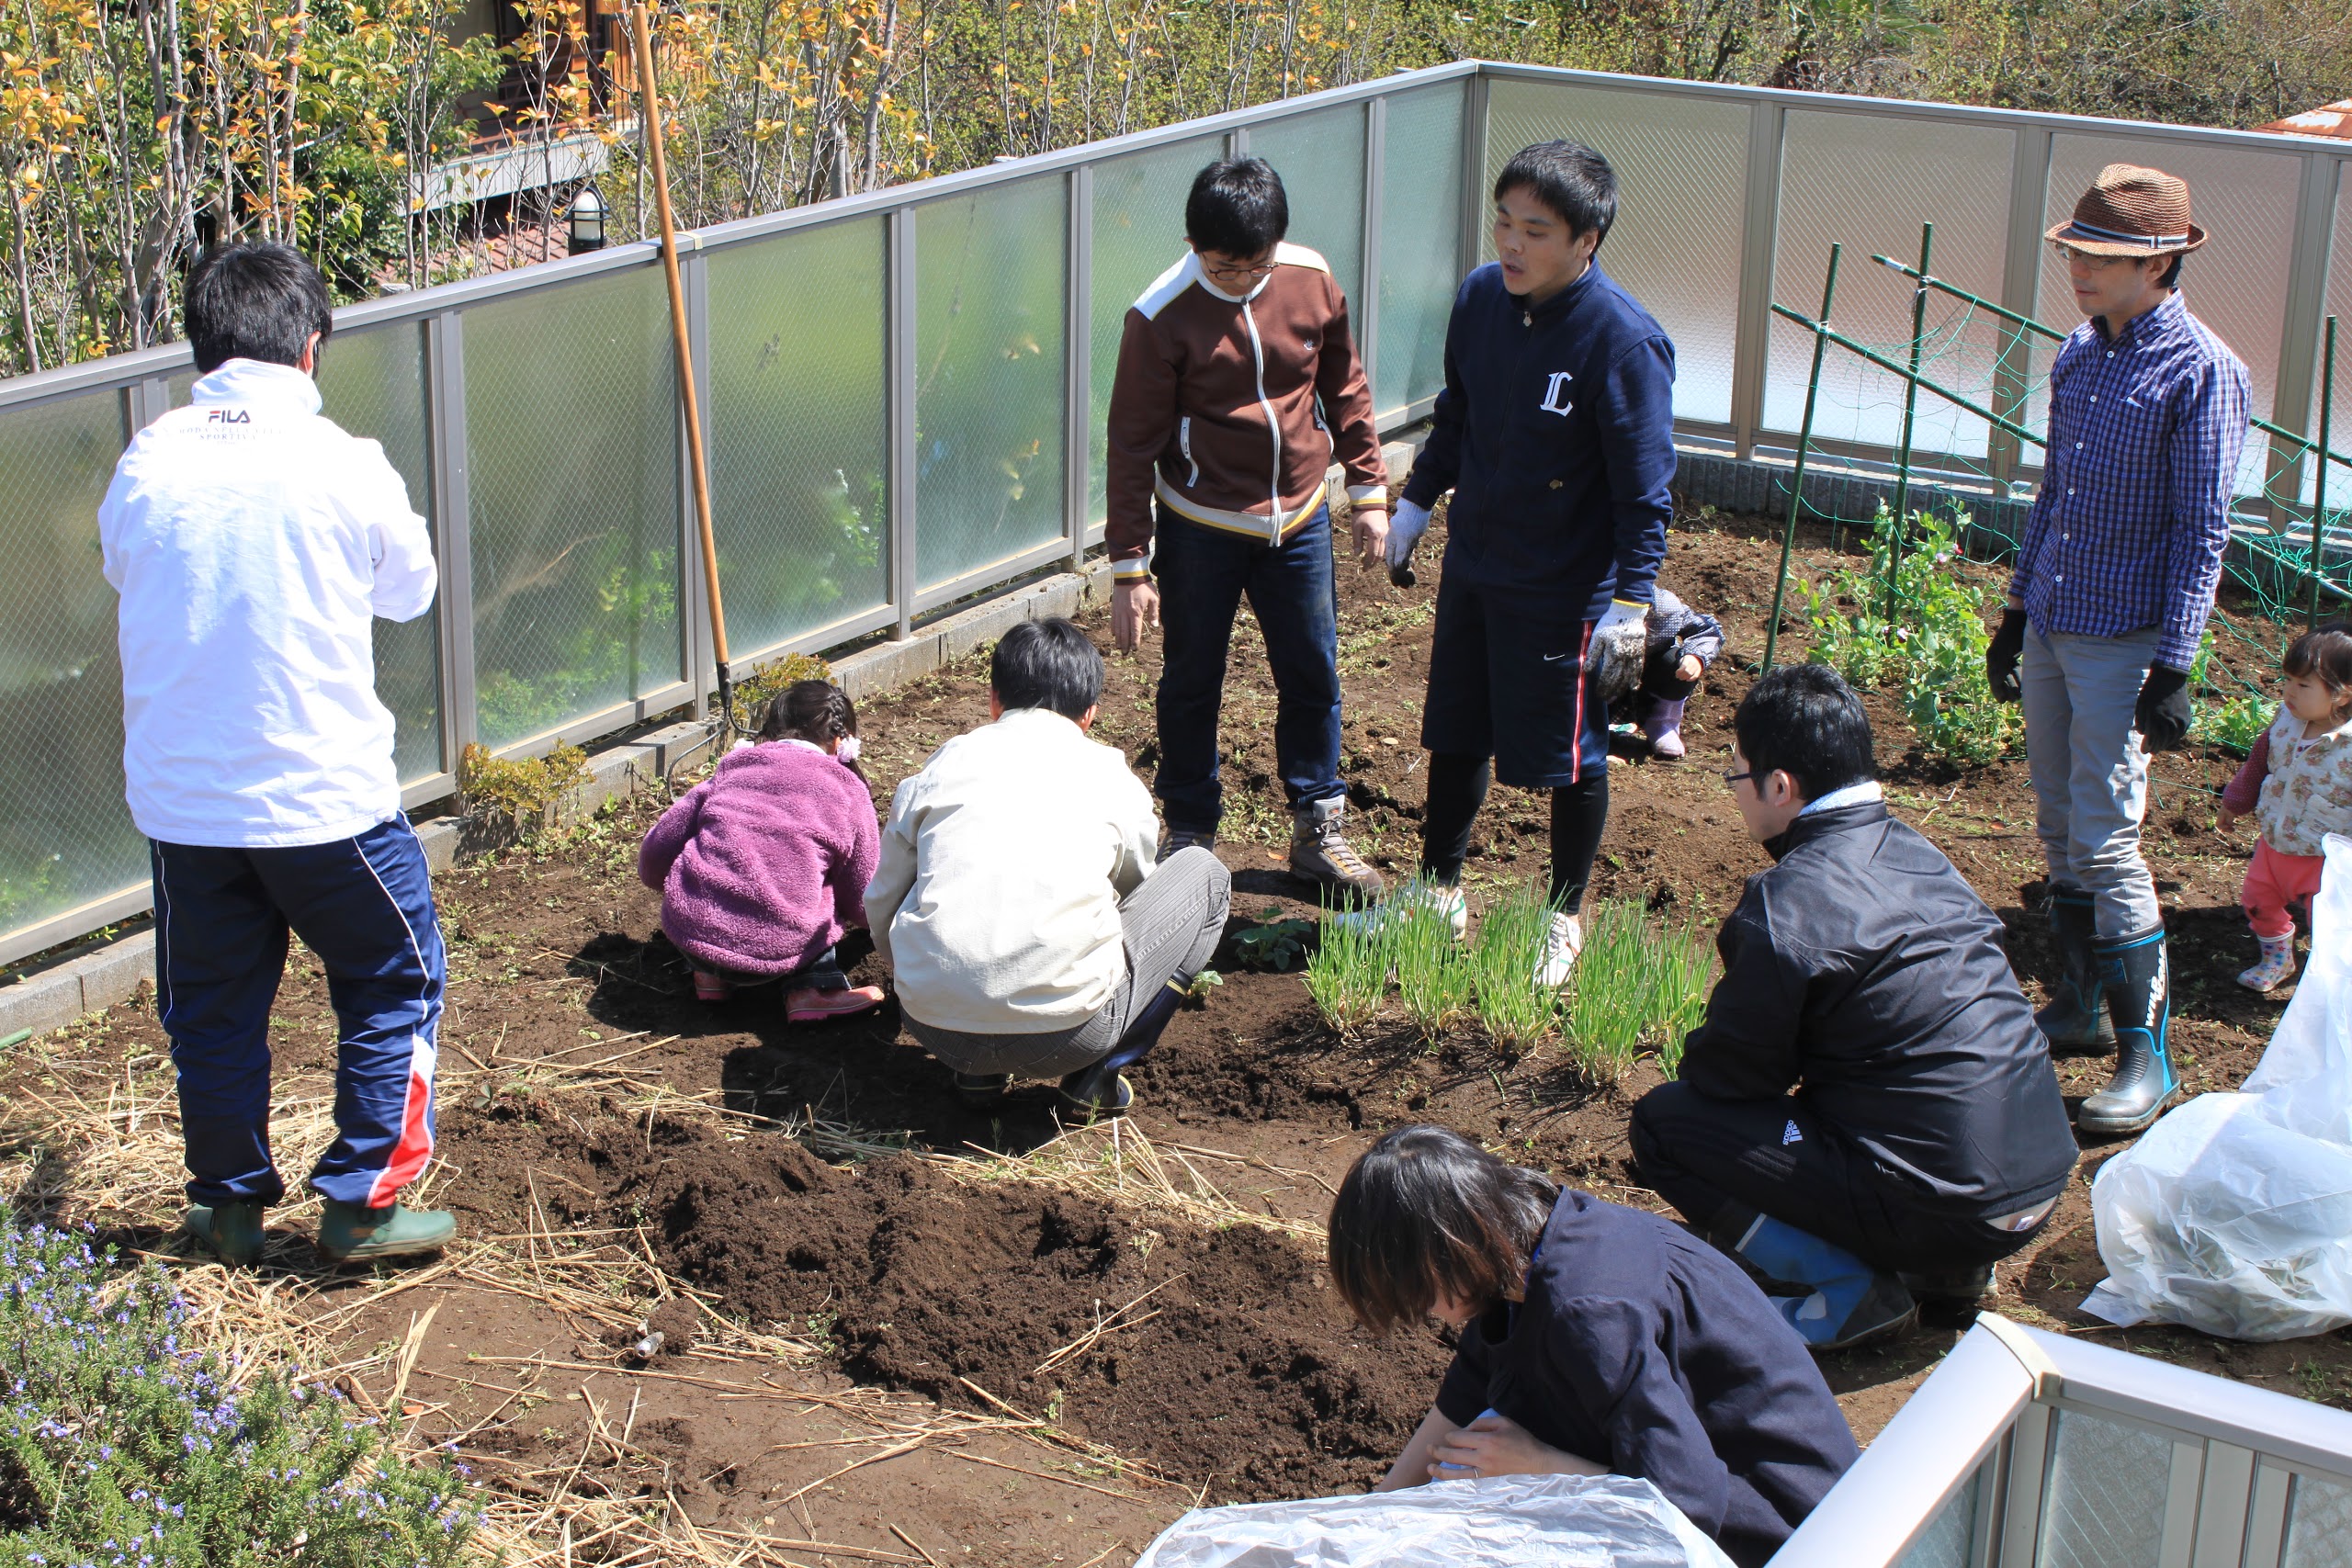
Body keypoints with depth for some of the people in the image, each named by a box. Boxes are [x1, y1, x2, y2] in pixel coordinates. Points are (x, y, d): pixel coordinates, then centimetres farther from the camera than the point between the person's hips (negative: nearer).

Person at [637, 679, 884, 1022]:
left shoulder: (732, 769, 16)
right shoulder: (848, 792, 8)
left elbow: (655, 851, 17)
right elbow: (862, 905, 13)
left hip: (689, 933, 3)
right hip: (774, 952, -3)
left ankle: (711, 974, 18)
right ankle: (816, 987, 6)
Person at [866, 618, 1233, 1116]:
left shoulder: (939, 768, 16)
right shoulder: (1110, 775, 14)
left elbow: (881, 907, 24)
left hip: (934, 1027, 3)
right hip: (1065, 1034, -3)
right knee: (1203, 873, 20)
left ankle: (977, 1074, 19)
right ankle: (1099, 1075, 10)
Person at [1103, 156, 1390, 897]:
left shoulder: (1312, 281, -8)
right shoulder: (1161, 318, -18)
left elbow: (1344, 389, 8)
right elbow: (1132, 446, -12)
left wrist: (1368, 490, 9)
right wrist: (1130, 565, -12)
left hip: (1299, 520, 3)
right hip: (1200, 529, -3)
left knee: (1312, 675, 11)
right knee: (1192, 683, 9)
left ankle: (1318, 829, 26)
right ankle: (1189, 835, 26)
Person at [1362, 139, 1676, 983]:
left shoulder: (1624, 340, -23)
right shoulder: (1480, 297, -4)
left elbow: (1645, 486, -18)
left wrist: (1631, 599, -19)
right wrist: (1418, 499, 19)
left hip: (1565, 591, -6)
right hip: (1471, 566, 6)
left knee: (1569, 758, 9)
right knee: (1454, 738, 18)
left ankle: (1564, 918, 29)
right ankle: (1439, 891, 37)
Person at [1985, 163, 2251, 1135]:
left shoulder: (2199, 372, -13)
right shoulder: (2079, 355, 10)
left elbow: (2201, 532, -13)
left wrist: (2173, 668, -16)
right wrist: (2019, 607, 19)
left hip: (2124, 642, -7)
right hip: (2052, 627, 7)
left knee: (2105, 843, -9)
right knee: (2059, 833, 13)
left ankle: (2147, 1053, 0)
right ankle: (2080, 1007, 27)